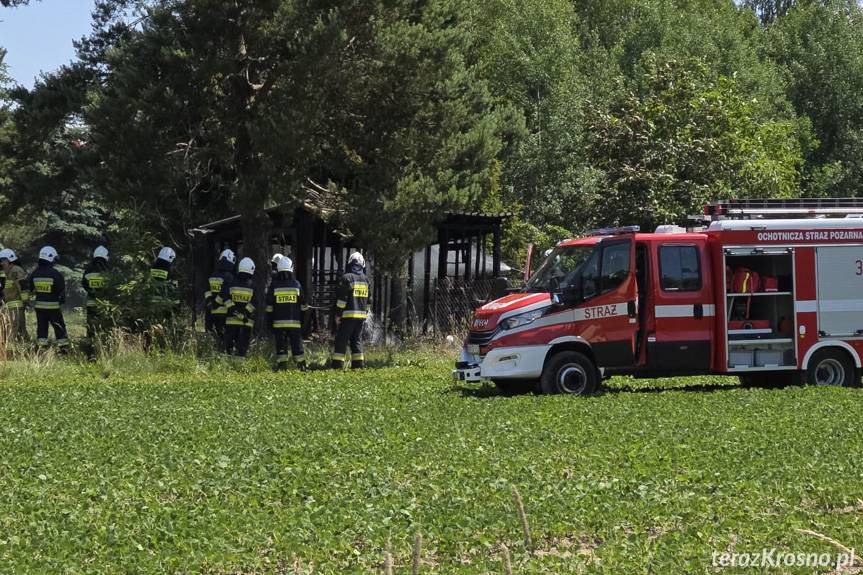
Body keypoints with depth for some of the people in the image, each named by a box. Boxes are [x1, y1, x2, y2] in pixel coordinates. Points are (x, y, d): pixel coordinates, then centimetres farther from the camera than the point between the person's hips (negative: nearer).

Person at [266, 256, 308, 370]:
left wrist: (269, 322, 8)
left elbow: (269, 307, 1)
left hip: (279, 323, -1)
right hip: (295, 322, 1)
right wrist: (304, 321, 16)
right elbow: (303, 306, 7)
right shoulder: (296, 285, 1)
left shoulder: (274, 285, -2)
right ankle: (302, 366, 8)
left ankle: (281, 366, -1)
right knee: (297, 346, 6)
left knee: (281, 347, 3)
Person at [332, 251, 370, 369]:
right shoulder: (366, 280, 11)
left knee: (341, 341, -3)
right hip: (361, 315, 6)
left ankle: (337, 365, -7)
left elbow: (341, 298, -12)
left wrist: (338, 315, -8)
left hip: (348, 315, -6)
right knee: (357, 340, 14)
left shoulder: (347, 278, -9)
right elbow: (368, 300, 17)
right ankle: (358, 364, 9)